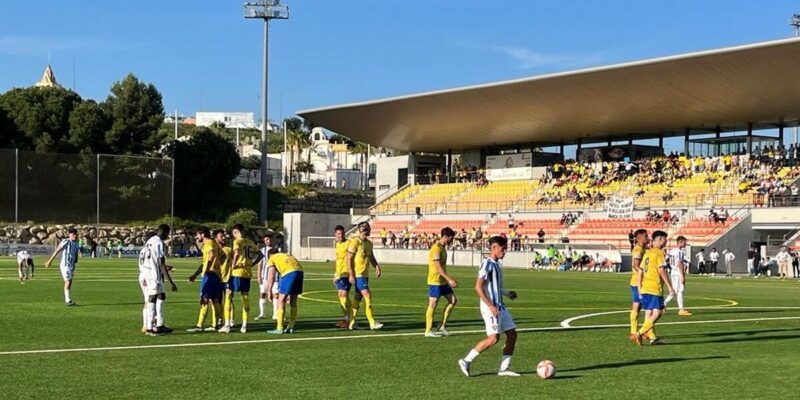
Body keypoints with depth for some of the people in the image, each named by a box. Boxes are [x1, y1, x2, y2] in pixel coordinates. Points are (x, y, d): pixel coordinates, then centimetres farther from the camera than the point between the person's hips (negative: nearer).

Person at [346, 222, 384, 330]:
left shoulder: (369, 243, 13)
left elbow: (371, 257, 23)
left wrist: (377, 266, 4)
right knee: (367, 296, -14)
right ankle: (372, 323, -13)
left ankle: (351, 323, 16)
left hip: (365, 275, 8)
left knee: (357, 298, 10)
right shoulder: (355, 242, -11)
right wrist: (351, 275, -17)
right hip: (358, 274, -8)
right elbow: (349, 259, -12)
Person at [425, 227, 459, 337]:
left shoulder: (443, 248, 13)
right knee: (433, 304, -3)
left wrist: (449, 280, 21)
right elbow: (438, 267, -23)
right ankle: (428, 331, 4)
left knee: (453, 300, 6)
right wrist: (449, 279, -26)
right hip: (435, 281, -9)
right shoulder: (436, 249, -17)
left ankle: (442, 326, 13)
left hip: (443, 281, 9)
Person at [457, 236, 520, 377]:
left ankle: (504, 368, 10)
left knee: (512, 333, 5)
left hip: (500, 306, 10)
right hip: (490, 306, -10)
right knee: (494, 337, -14)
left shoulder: (497, 264, 15)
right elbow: (478, 287, -20)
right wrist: (491, 306, -22)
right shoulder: (487, 264, -13)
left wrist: (507, 293, 17)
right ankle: (466, 361, -4)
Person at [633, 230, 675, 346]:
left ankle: (652, 337, 13)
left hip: (645, 288, 8)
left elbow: (641, 271, 15)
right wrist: (670, 287, -14)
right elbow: (661, 271, -16)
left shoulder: (647, 253, 14)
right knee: (657, 313, -7)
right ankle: (639, 333, -17)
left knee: (649, 313, 10)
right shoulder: (659, 253, -9)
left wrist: (639, 288, 19)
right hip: (655, 288, -8)